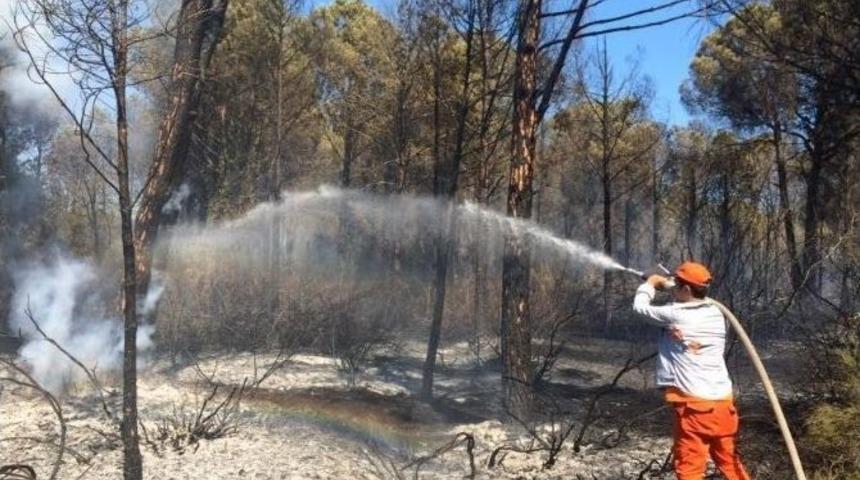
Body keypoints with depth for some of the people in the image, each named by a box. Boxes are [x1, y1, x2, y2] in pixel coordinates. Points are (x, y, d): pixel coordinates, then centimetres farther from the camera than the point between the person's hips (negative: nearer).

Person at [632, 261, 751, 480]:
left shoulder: (675, 315, -11)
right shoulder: (715, 314, 7)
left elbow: (640, 306, 5)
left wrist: (650, 284, 23)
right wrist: (666, 284, 28)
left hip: (694, 404, -7)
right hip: (723, 401, 7)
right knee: (729, 460, 19)